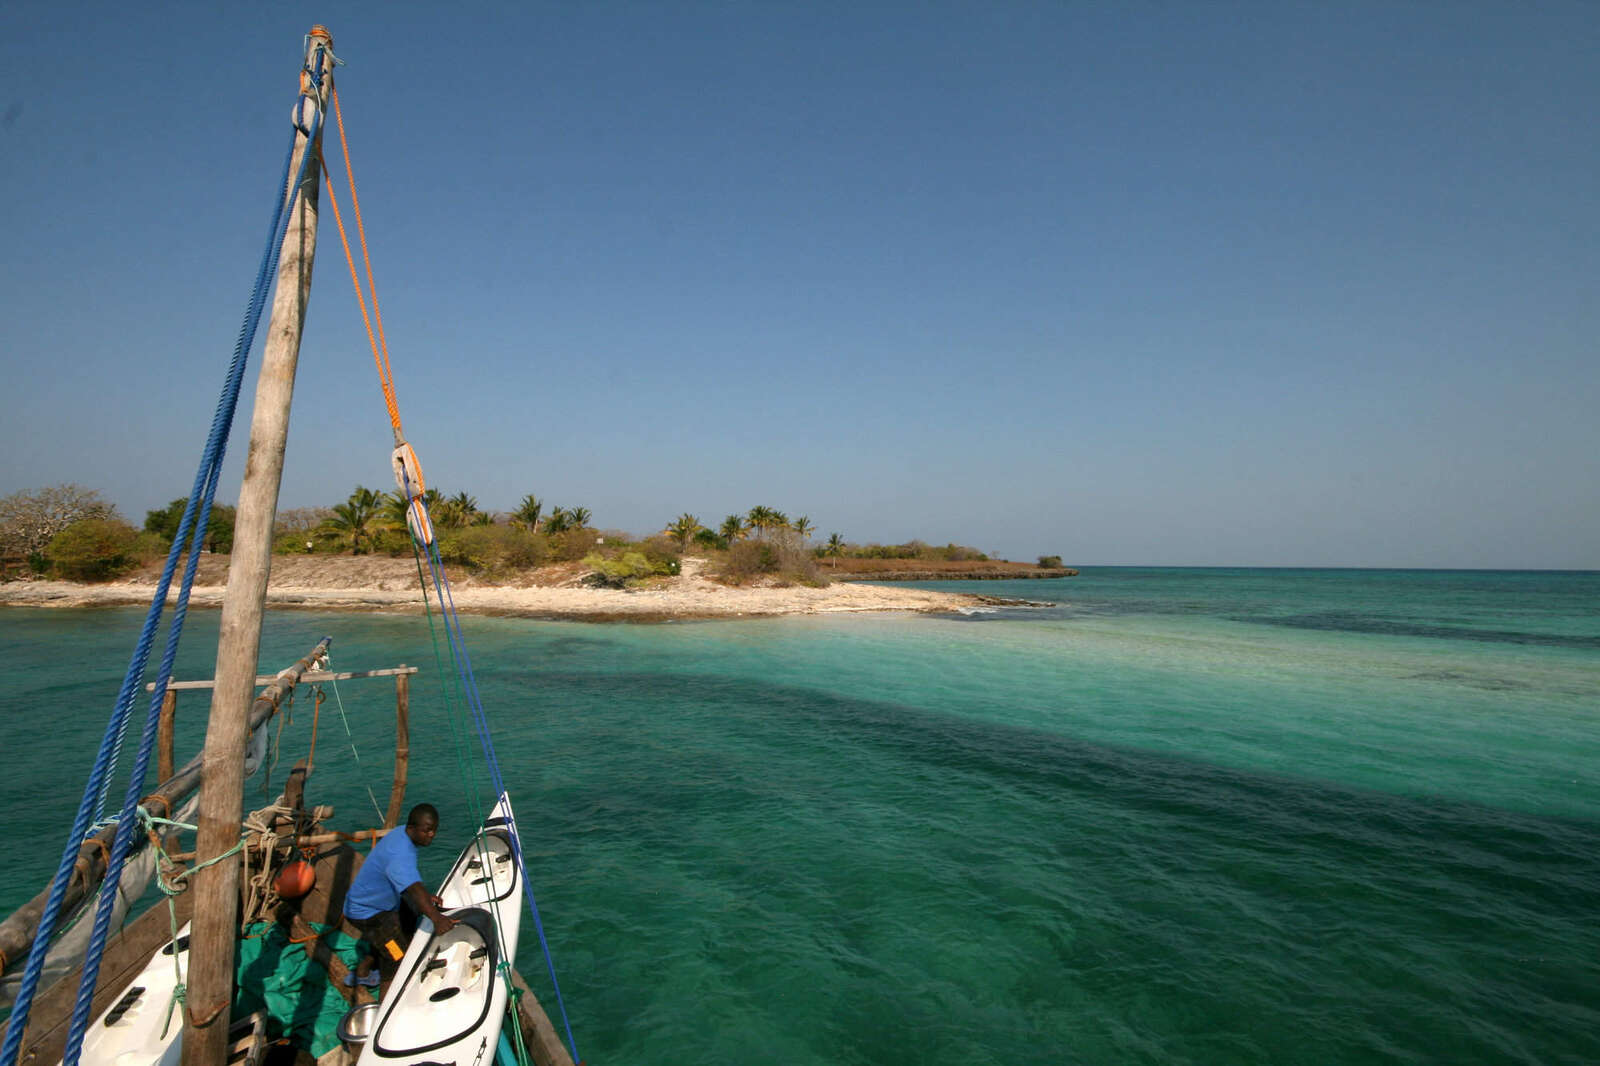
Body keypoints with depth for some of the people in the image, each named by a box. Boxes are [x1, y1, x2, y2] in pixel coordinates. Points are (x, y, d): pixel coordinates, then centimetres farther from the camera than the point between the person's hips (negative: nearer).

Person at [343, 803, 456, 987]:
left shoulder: (403, 834, -6)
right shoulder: (400, 854, -36)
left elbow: (409, 878, 9)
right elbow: (413, 889, -50)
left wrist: (426, 896, 1)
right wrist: (436, 918, -61)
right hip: (367, 912, -10)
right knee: (397, 958, -9)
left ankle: (362, 973, 51)